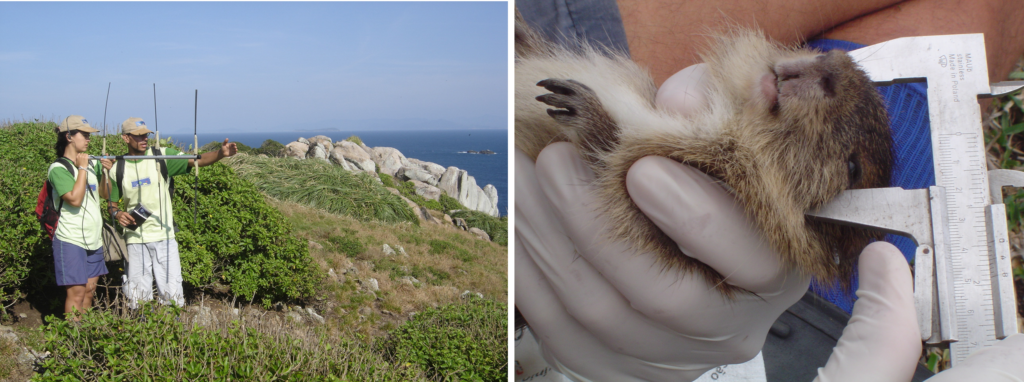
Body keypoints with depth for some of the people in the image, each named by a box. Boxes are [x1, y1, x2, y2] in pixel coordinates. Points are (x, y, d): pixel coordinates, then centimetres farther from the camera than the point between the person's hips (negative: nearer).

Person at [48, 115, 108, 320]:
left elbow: (105, 194, 16)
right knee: (77, 291, -7)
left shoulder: (91, 164, 10)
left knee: (90, 288, 11)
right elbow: (75, 199, -22)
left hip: (93, 239, 7)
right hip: (71, 240, -7)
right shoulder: (59, 168, -10)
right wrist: (82, 168, -15)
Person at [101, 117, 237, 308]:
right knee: (138, 295, 7)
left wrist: (221, 153, -30)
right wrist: (116, 213, -8)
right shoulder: (117, 169, 4)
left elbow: (197, 160, -12)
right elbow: (112, 204, 14)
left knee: (171, 293, -1)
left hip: (164, 238, -1)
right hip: (136, 240, 1)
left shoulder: (162, 156, -1)